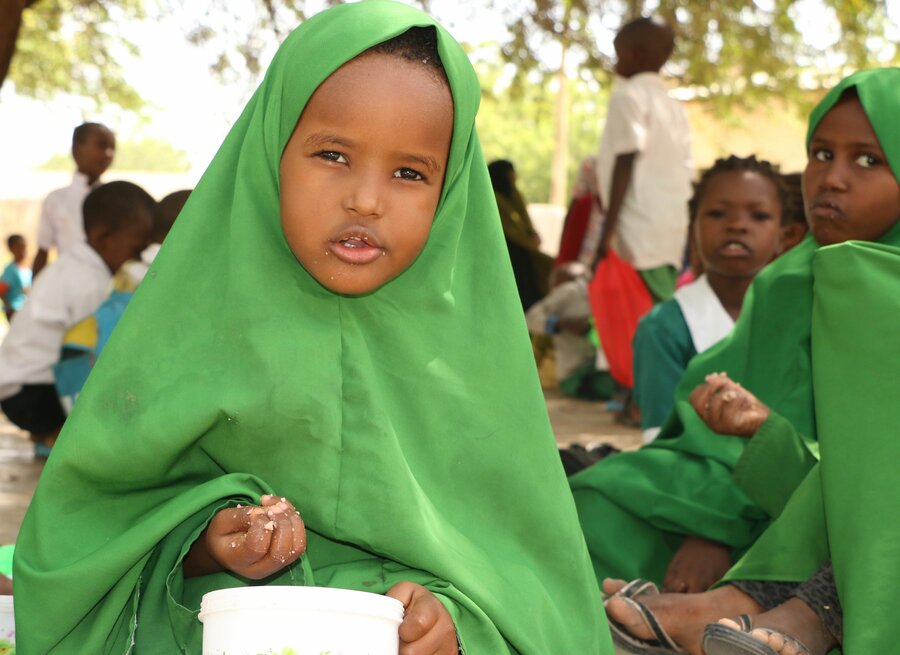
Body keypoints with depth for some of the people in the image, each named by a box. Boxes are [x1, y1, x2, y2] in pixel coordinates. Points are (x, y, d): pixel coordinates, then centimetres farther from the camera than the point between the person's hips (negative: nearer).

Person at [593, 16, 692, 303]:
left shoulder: (629, 96, -3)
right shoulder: (673, 106, 19)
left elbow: (627, 161, -13)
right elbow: (685, 171, 16)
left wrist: (608, 228, -15)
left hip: (639, 236, -8)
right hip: (672, 235, 8)